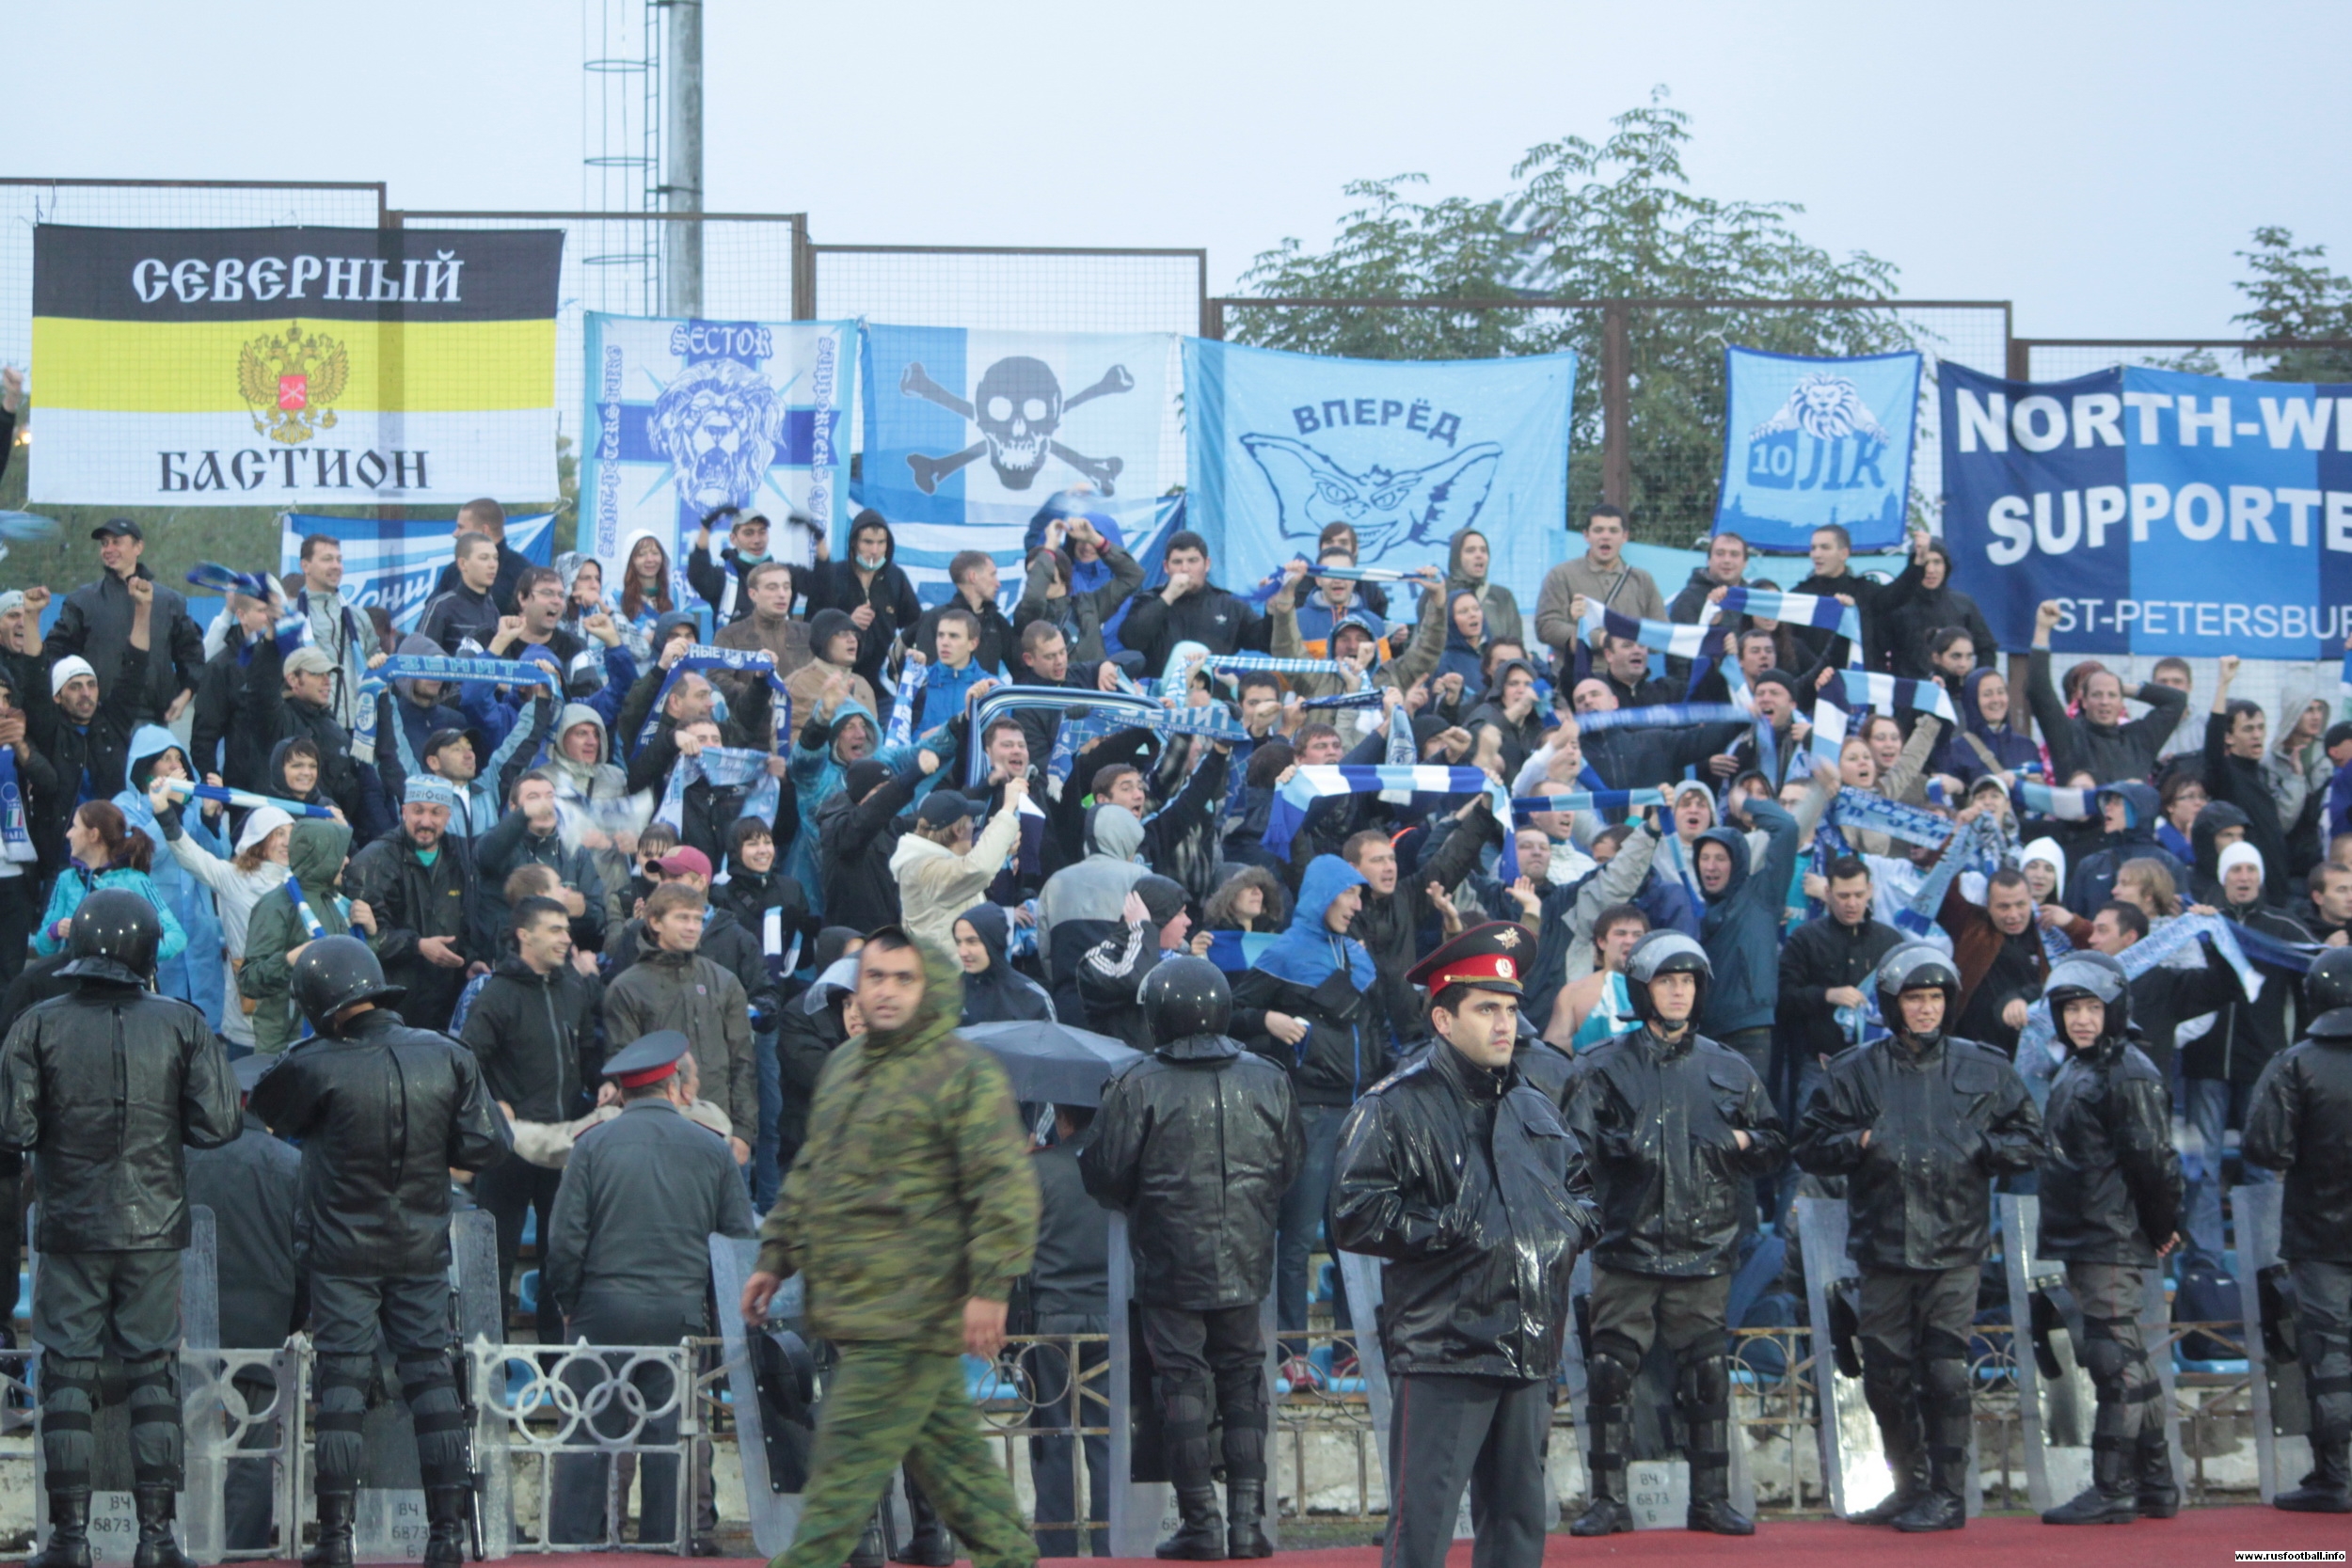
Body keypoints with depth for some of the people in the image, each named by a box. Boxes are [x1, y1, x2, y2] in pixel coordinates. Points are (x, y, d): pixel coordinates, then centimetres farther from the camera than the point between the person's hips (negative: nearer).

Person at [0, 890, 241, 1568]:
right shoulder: (180, 1024, -4)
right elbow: (217, 1124, -6)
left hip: (71, 1230, -1)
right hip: (154, 1229, 1)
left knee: (67, 1374, 5)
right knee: (154, 1375, 6)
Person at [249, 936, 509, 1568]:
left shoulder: (315, 1069, -16)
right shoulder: (446, 1058, -7)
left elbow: (264, 1113, 2)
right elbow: (489, 1146, -4)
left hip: (343, 1250, -3)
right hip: (423, 1249, 3)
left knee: (341, 1381, 1)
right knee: (431, 1375, 7)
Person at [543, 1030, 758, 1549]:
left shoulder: (592, 1144, -1)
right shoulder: (711, 1149, 5)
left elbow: (565, 1238, -5)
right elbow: (739, 1238, 7)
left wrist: (569, 1305, 8)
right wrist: (711, 1308, 18)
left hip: (603, 1308, -1)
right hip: (682, 1311, 1)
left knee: (589, 1432, 1)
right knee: (669, 1436, 6)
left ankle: (572, 1540, 0)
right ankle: (663, 1541, 6)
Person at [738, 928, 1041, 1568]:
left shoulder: (965, 1075, -9)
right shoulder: (843, 1065, 17)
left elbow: (1006, 1187, -15)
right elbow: (809, 1172, 26)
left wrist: (990, 1288, -21)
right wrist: (775, 1257, 22)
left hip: (910, 1311, -8)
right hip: (854, 1303, 8)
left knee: (851, 1451, -8)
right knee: (947, 1445, 13)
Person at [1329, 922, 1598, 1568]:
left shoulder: (1533, 1108, 18)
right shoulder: (1398, 1109, -5)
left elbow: (1581, 1190, 31)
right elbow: (1356, 1217, -12)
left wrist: (1569, 1225, 8)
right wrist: (1454, 1231, -15)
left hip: (1530, 1348, 7)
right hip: (1442, 1350, -7)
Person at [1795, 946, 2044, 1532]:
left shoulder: (1983, 1069, 7)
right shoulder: (1856, 1072, 7)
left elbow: (2028, 1140, 11)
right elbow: (1811, 1146, 8)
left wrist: (1982, 1149, -7)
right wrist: (1858, 1144, -11)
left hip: (1955, 1247, -2)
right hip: (1884, 1246, 2)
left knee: (1945, 1370, -9)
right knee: (1884, 1376, 7)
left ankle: (1948, 1494, -1)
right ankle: (1911, 1484, 23)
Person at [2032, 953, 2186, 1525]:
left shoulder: (2129, 1075, -13)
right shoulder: (2075, 1071, 17)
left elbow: (2154, 1160, -16)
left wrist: (2163, 1227, -7)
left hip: (2114, 1243, -10)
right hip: (2083, 1242, 10)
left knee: (2114, 1361, -8)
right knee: (2129, 1366, 13)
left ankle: (2113, 1491, -7)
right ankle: (2155, 1485, 19)